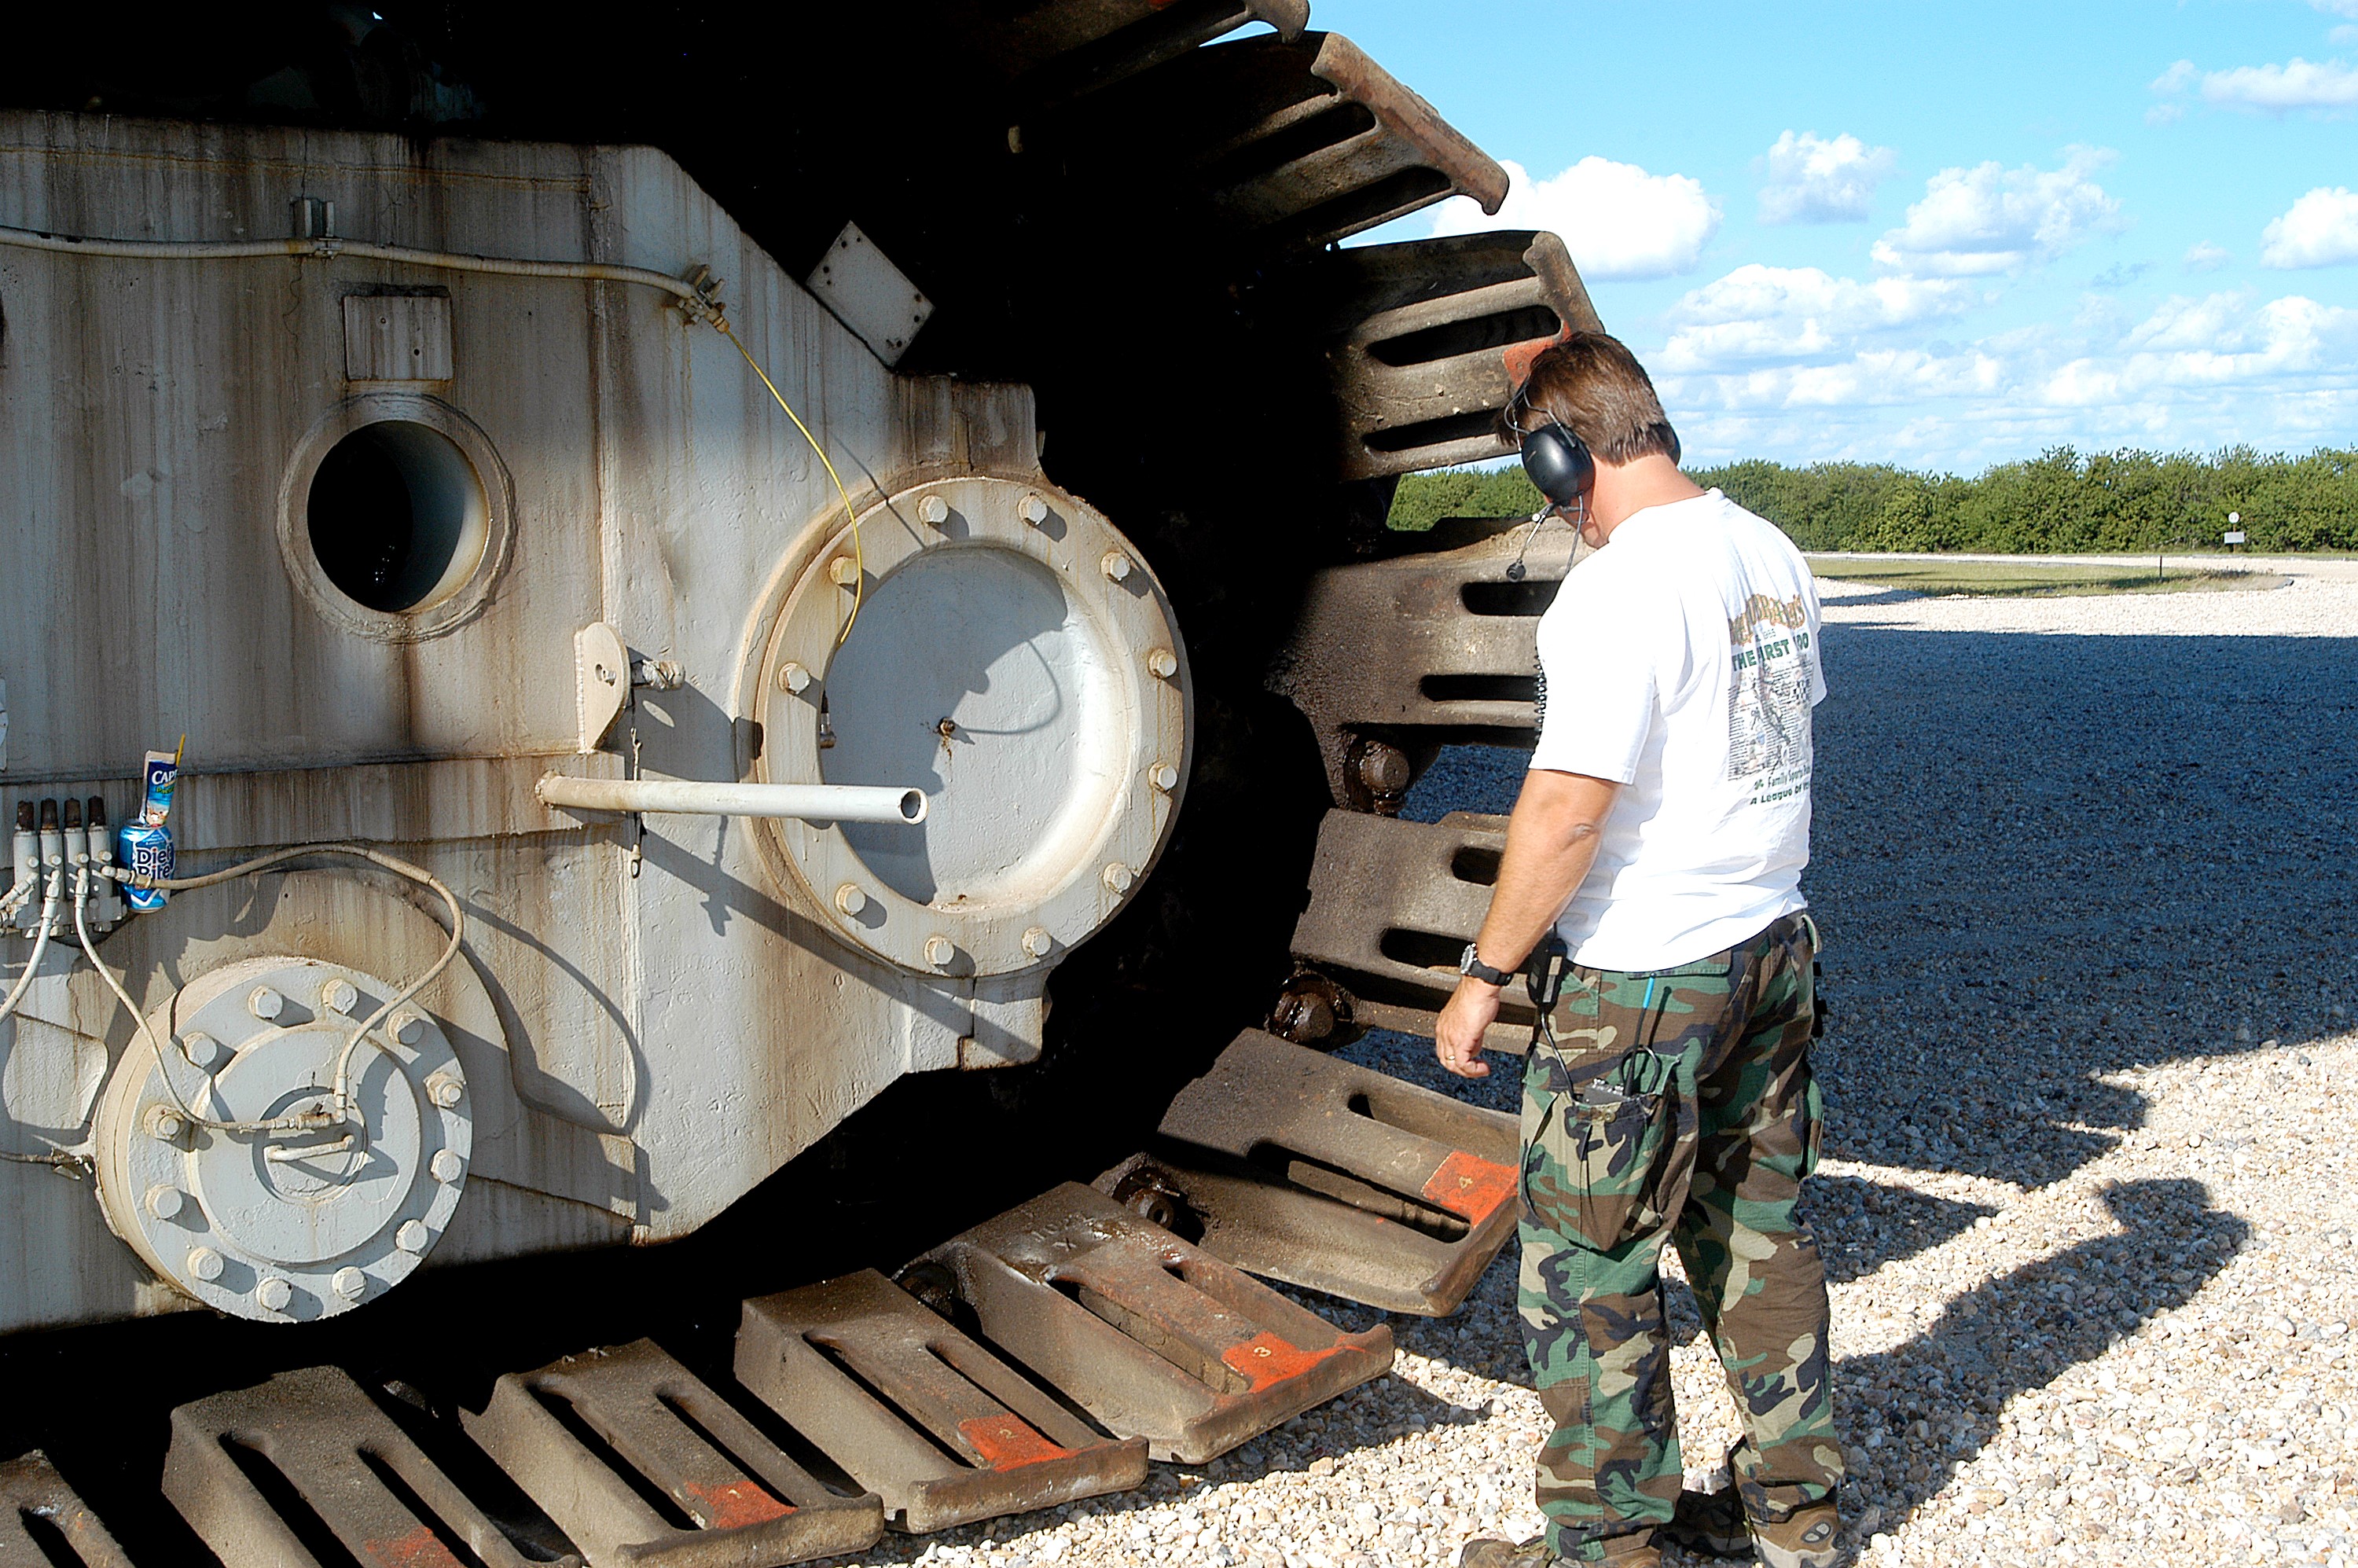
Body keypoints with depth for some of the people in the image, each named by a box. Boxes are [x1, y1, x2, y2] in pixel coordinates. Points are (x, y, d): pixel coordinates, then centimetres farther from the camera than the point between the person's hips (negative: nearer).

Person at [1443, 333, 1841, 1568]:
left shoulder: (1617, 589, -20)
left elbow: (1565, 814, -23)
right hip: (1774, 948, 8)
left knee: (1589, 1271, 5)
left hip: (1640, 977, -8)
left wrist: (1484, 975, -13)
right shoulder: (1771, 553, 5)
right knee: (1759, 1235, 18)